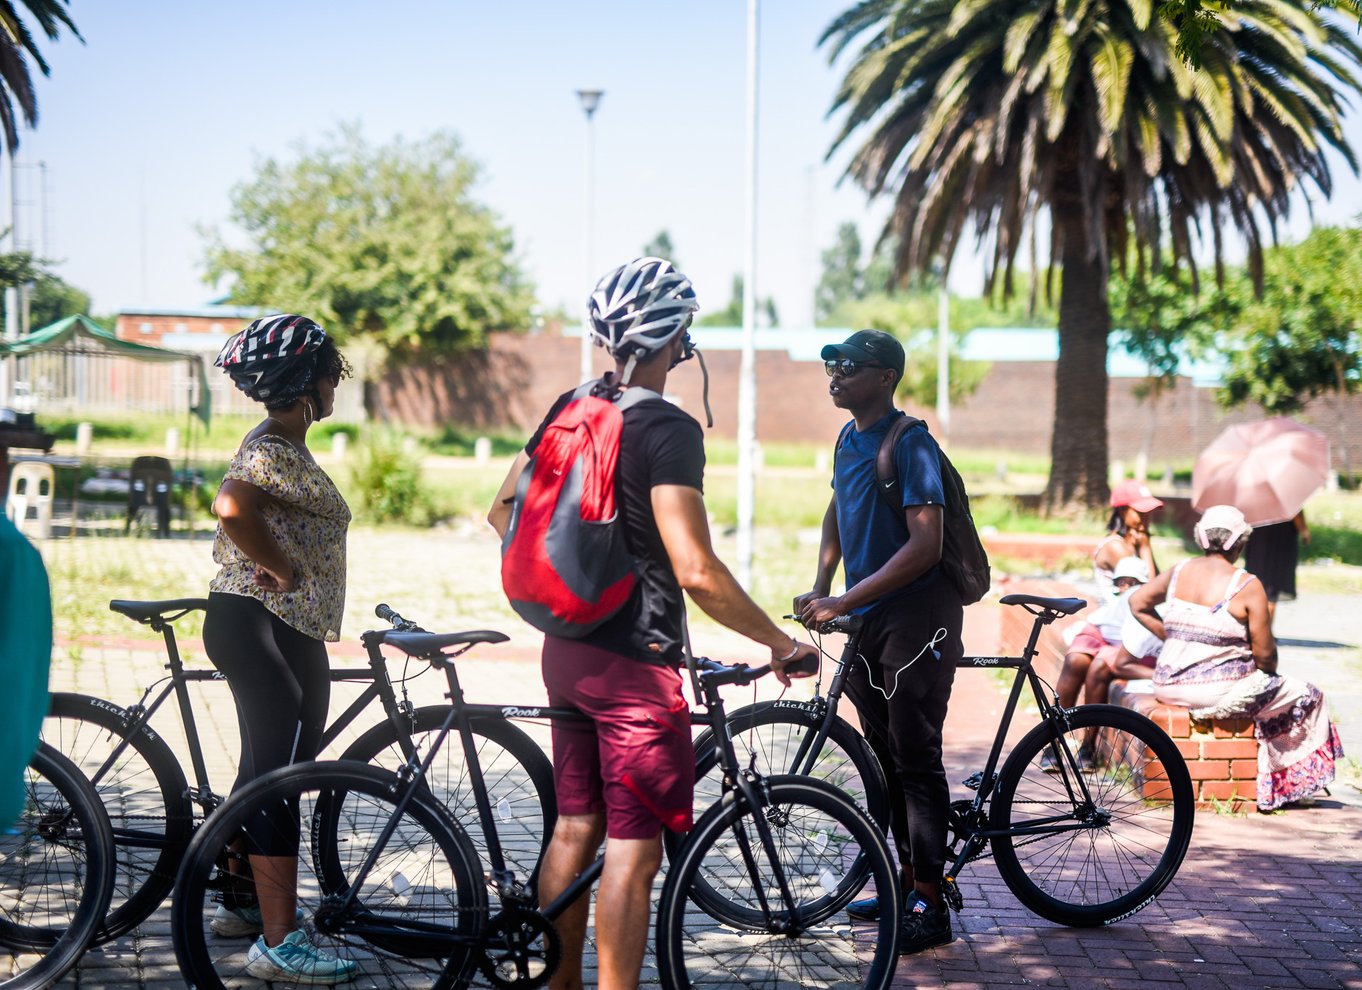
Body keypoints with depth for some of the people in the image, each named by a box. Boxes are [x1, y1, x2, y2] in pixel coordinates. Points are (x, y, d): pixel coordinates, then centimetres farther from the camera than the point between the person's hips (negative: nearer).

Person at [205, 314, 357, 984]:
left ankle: (242, 905, 31)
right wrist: (285, 571, -26)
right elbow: (230, 505, -36)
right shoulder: (274, 452, -18)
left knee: (267, 772, 18)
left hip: (285, 631, 11)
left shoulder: (279, 446, 16)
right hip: (261, 627, -11)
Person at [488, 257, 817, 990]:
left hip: (567, 650, 8)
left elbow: (503, 511, 14)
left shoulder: (569, 408, 7)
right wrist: (780, 644, -15)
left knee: (574, 828, 16)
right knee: (633, 851, -2)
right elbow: (696, 572, -25)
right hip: (636, 664, -8)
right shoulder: (669, 430, -18)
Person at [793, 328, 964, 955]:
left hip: (917, 615, -8)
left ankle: (930, 905, -1)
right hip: (867, 619, 8)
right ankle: (909, 879, 25)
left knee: (915, 757, -6)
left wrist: (843, 602, -25)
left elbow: (924, 546, -23)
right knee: (885, 756, 13)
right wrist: (819, 590, 11)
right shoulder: (848, 439, 10)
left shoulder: (910, 445, -16)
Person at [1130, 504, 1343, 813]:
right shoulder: (1247, 585, -12)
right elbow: (1264, 653, -10)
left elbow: (1137, 604, 18)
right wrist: (1270, 672, 12)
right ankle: (1288, 783, 21)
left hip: (1168, 688, 7)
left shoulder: (1180, 571, 4)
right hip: (1220, 692, -7)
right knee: (1307, 696, 13)